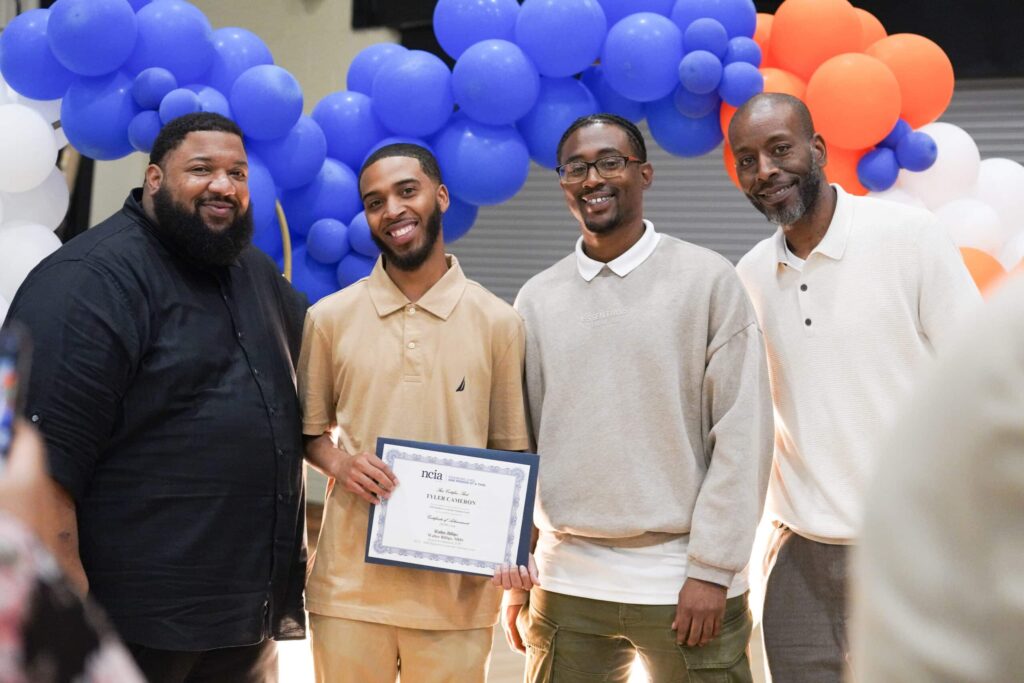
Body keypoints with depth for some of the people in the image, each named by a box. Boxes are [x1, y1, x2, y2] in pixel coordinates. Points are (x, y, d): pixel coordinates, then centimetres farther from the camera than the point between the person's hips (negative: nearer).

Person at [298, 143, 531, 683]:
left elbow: (510, 454, 7)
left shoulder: (497, 323, 2)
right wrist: (337, 462, -7)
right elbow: (309, 430, 14)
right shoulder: (330, 318, 3)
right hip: (350, 583, 1)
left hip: (457, 589, 0)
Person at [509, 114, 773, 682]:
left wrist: (711, 569, -9)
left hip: (684, 581, -2)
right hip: (567, 583, 3)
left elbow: (742, 431, -6)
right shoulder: (537, 299, 7)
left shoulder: (709, 280, -2)